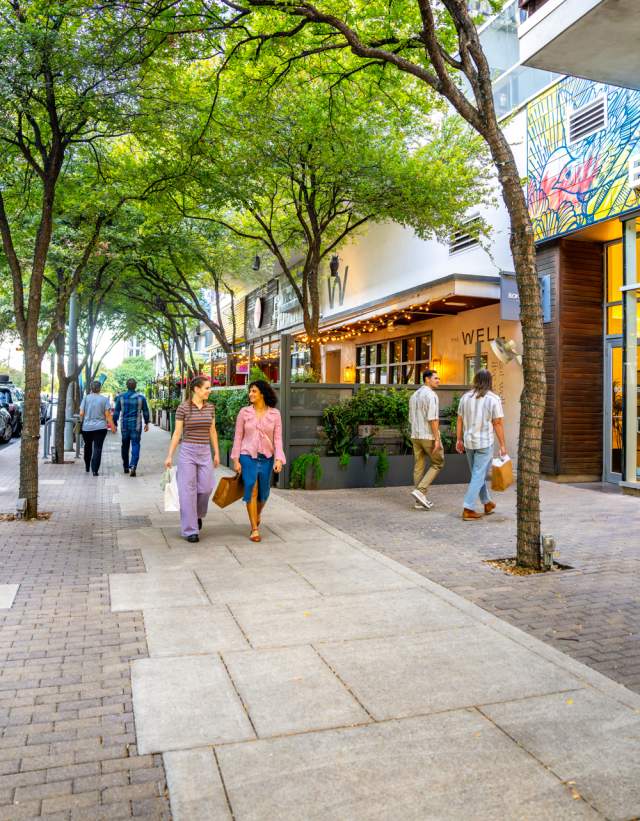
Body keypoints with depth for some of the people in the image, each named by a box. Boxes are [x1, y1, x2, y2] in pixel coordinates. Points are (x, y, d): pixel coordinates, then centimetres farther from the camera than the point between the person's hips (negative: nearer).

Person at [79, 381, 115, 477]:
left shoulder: (86, 398, 0)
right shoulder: (104, 399, -3)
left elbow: (81, 413, -2)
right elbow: (108, 415, -7)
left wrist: (81, 422, 14)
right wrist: (112, 426, -1)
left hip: (87, 427, 2)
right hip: (100, 427, -2)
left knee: (88, 447, 20)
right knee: (97, 448, -3)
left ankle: (87, 467, 32)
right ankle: (95, 470, -12)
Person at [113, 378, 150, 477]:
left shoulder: (120, 397, 0)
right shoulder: (141, 397, -3)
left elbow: (116, 412, 1)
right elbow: (145, 411, 4)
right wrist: (146, 423, 15)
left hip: (124, 425, 2)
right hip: (136, 425, -2)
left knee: (125, 446, 15)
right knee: (135, 445, -4)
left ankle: (126, 467, 24)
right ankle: (133, 466, -21)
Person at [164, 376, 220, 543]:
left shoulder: (210, 407, 6)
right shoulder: (183, 408, -6)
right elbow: (177, 433, -3)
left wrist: (216, 453, 13)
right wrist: (169, 456, -4)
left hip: (205, 452, 4)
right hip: (187, 451, -4)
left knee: (206, 488, 0)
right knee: (188, 491, -1)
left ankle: (197, 515, 31)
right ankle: (190, 530, 8)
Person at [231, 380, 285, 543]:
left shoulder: (274, 413, -1)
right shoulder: (244, 412, -1)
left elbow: (278, 438, -2)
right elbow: (238, 437, 1)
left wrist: (279, 459, -13)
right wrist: (236, 460, -2)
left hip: (266, 458, 1)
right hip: (248, 457, -1)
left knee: (263, 492, 12)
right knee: (251, 491, -6)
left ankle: (257, 514, 44)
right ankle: (254, 529, 4)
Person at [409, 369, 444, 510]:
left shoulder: (414, 395, 13)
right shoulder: (431, 395, -14)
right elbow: (432, 419, -21)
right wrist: (437, 439, -20)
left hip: (415, 435, 8)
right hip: (429, 436, -8)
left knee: (419, 467, 8)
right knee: (437, 463, 7)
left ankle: (420, 501, 10)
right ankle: (420, 491, -6)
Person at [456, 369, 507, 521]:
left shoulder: (465, 397, 3)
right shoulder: (493, 398, -9)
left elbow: (460, 420, 6)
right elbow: (498, 423, -10)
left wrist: (459, 439, 14)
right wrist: (502, 445, -4)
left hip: (469, 441, 5)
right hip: (485, 442, -5)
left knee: (478, 474, 19)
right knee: (478, 475, -1)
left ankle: (487, 503, 32)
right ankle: (468, 509, -5)